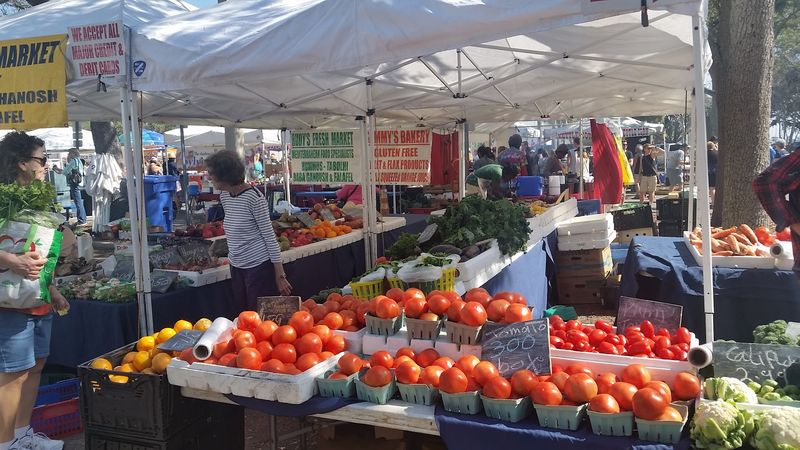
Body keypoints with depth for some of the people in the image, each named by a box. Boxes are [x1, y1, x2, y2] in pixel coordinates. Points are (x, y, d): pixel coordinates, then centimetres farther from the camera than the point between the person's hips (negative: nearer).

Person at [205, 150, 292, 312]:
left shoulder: (254, 197, -17)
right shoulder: (224, 196, 6)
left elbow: (269, 236, -15)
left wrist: (280, 276, -15)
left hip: (259, 265, -8)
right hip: (237, 267, 8)